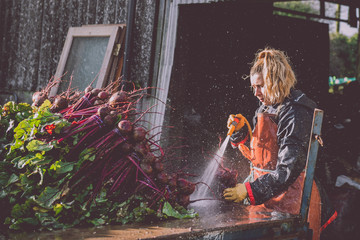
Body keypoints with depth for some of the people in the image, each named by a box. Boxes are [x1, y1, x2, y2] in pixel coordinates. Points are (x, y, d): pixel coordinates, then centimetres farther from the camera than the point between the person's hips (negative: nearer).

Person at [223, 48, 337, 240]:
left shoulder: (297, 114, -18)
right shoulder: (265, 108, 9)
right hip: (264, 197, 8)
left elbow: (288, 171, -23)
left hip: (290, 199, -7)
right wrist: (239, 131, 1)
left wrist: (249, 190, -26)